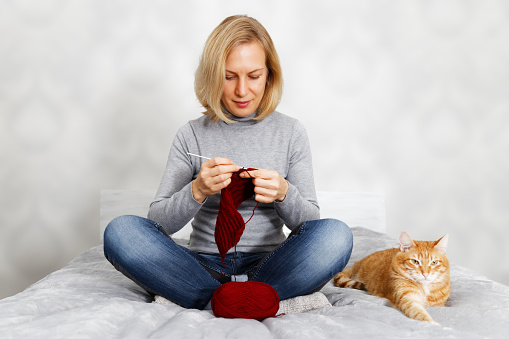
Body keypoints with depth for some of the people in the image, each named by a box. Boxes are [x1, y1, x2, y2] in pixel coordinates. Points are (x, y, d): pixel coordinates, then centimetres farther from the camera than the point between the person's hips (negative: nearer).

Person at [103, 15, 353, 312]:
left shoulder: (291, 132, 5)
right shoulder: (192, 135, 4)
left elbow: (311, 222, 3)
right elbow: (158, 221, -1)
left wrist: (284, 194, -18)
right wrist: (197, 192, -21)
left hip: (266, 266, 0)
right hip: (204, 267, 1)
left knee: (335, 235, -29)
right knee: (121, 230, -25)